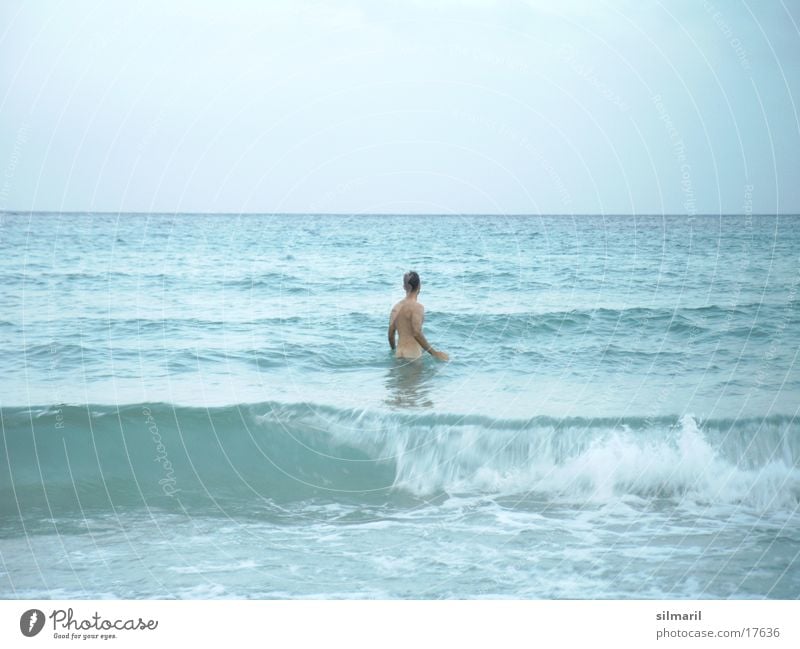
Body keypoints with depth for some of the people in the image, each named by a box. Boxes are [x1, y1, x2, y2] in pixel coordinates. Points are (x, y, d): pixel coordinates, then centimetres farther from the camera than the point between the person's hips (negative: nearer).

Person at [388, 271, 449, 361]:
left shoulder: (396, 307, 10)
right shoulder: (417, 307, -12)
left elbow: (391, 333, 13)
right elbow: (417, 334, -20)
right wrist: (434, 353, -17)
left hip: (399, 354, 7)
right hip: (413, 355, -7)